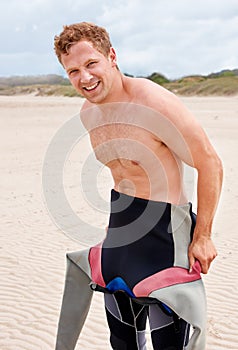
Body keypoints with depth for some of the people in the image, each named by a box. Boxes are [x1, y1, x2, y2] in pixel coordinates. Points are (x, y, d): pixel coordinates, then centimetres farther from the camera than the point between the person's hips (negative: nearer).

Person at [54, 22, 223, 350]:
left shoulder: (155, 102, -22)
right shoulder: (88, 112, 3)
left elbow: (210, 164, -16)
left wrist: (202, 236, -14)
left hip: (164, 227, -7)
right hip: (120, 222, 8)